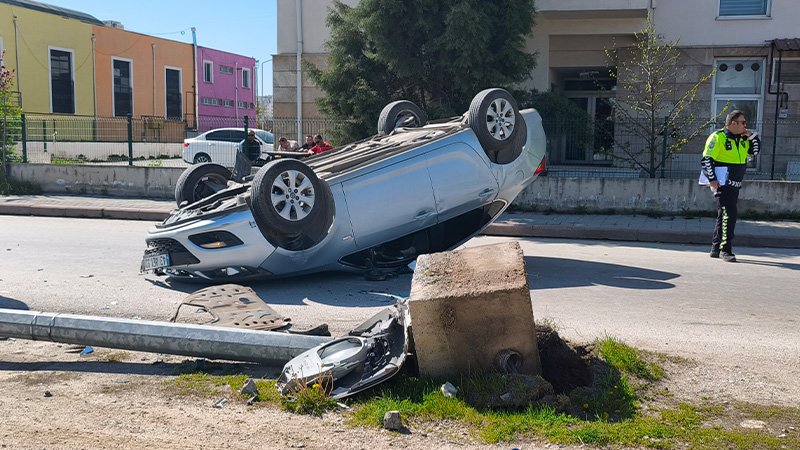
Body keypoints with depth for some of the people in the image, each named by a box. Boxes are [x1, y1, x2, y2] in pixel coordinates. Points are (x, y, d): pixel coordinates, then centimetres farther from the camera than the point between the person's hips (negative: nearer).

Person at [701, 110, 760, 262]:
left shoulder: (742, 139, 14)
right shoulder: (718, 137, -10)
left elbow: (755, 152, 22)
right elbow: (706, 159, -13)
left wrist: (752, 136, 6)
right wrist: (712, 179, -18)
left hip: (735, 185, 8)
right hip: (722, 184, -8)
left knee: (724, 216, 12)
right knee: (729, 214, -14)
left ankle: (716, 248, 19)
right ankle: (725, 250, -11)